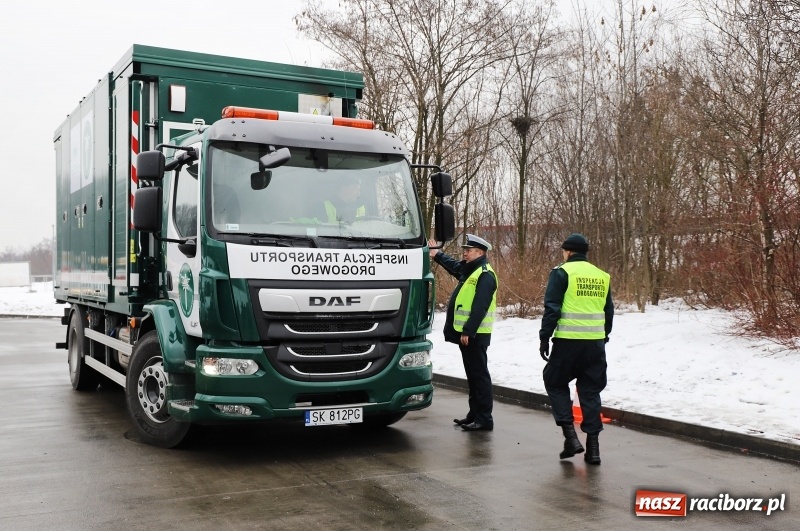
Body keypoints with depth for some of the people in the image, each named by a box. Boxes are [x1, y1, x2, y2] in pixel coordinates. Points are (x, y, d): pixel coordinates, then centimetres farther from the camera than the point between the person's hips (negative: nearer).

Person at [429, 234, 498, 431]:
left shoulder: (485, 275, -14)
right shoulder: (469, 270, 17)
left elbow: (480, 307, -22)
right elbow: (453, 265, 41)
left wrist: (468, 331, -25)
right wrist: (437, 255, 44)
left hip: (475, 334, -10)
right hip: (466, 333, 10)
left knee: (479, 375, -7)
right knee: (472, 375, 14)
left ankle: (484, 419, -4)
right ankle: (474, 414, 22)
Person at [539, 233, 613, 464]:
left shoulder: (562, 272, -3)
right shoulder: (602, 276, 13)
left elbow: (552, 308, -9)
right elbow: (609, 311, 17)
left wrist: (544, 337, -4)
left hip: (568, 341, -5)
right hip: (596, 342, 5)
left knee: (555, 383, 13)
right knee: (590, 390, 11)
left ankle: (570, 434, 3)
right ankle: (593, 445, 9)